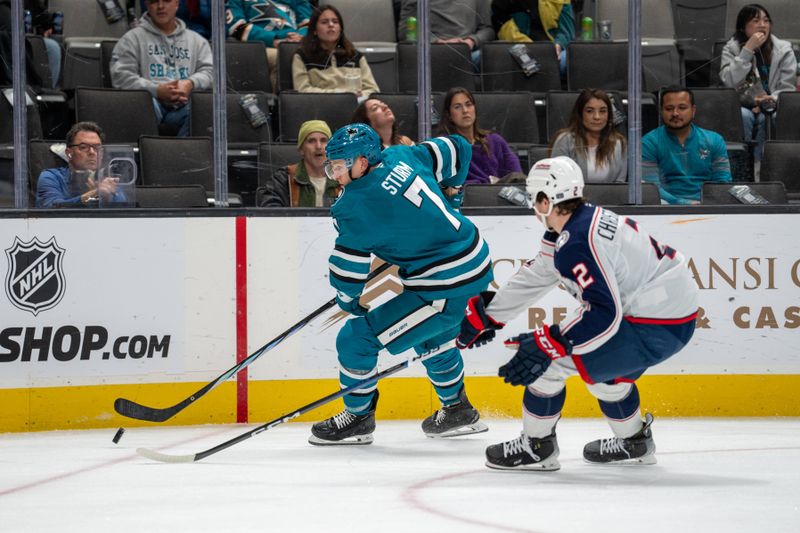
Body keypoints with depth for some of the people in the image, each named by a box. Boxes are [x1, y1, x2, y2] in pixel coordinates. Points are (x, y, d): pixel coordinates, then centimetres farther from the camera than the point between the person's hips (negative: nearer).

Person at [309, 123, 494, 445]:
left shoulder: (358, 206, -18)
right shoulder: (401, 157, 2)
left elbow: (347, 269, -13)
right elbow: (456, 150, 17)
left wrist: (349, 301, 8)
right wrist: (449, 194, 32)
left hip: (446, 290, -10)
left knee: (358, 337, -2)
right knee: (430, 333, 36)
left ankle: (358, 418, 16)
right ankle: (458, 411, 49)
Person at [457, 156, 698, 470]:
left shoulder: (577, 244, -21)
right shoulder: (587, 219, 11)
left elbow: (603, 314, -28)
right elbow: (535, 276, 21)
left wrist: (546, 346, -27)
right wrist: (486, 314, 25)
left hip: (656, 330, -10)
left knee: (550, 357, -6)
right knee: (600, 361, 34)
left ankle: (536, 448, 8)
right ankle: (634, 443, 43)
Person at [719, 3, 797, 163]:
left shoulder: (784, 50, 2)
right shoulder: (732, 49, 2)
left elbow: (788, 88, -2)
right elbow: (729, 82, -15)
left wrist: (771, 100, -23)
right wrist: (747, 51, -20)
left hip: (771, 107, 0)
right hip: (742, 106, 0)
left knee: (764, 118, -33)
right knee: (744, 116, -34)